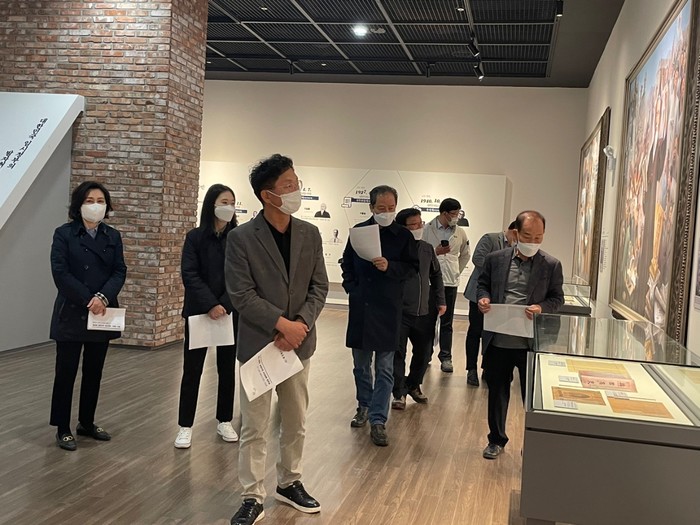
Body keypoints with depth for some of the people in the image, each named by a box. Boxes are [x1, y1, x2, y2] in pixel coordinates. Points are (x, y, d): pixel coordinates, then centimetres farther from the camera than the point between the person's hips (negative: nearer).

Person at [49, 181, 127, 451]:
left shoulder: (113, 236, 8)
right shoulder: (64, 234, -3)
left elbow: (120, 271, 1)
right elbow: (60, 272, -12)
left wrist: (103, 297, -17)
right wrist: (88, 300, -18)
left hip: (103, 313, 4)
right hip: (71, 313, -4)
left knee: (94, 372, 12)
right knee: (66, 372, 1)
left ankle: (87, 423, 25)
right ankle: (62, 429, 11)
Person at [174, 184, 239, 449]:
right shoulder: (195, 237, -2)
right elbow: (190, 275, -9)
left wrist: (225, 305, -17)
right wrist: (210, 305, -19)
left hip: (230, 313, 2)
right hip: (199, 312, -1)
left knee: (227, 368, 10)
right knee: (192, 369, 2)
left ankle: (224, 421, 23)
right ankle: (185, 426, 11)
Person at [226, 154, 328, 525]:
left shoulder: (310, 234, 2)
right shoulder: (241, 238, -11)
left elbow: (319, 287, 2)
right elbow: (241, 295, -14)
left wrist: (301, 324, -13)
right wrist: (282, 324, -19)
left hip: (299, 343, 4)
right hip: (258, 343, -4)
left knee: (296, 422, 16)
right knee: (254, 427, 4)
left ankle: (289, 483, 34)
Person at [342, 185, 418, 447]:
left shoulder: (404, 236, -2)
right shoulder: (359, 231, 4)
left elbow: (412, 268, 0)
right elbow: (347, 262, 13)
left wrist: (389, 267, -17)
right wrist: (351, 287, 1)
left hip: (387, 308, -2)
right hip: (359, 307, 3)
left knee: (384, 368, 0)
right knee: (360, 363, 14)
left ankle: (377, 420, 5)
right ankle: (364, 405, 34)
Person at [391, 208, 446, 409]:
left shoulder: (427, 249, 6)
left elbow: (436, 275, 20)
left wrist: (441, 300, 17)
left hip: (423, 313, 6)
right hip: (399, 312, -6)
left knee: (424, 351, 15)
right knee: (398, 353, 0)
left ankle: (413, 385, 36)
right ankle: (399, 393, 14)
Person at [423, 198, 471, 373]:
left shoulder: (460, 233, 5)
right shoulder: (427, 230, -6)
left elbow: (465, 255, 21)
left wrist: (457, 271, 14)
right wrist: (435, 252, -17)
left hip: (450, 282, 2)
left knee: (446, 322, 5)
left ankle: (446, 357, 10)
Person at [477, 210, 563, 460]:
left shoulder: (552, 265, -2)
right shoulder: (495, 259, 2)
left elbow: (557, 298, 3)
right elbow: (482, 285, 12)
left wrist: (541, 308, -17)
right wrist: (484, 298, -9)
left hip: (532, 343, -2)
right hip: (498, 340, 2)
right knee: (497, 391, 15)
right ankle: (496, 439, 32)